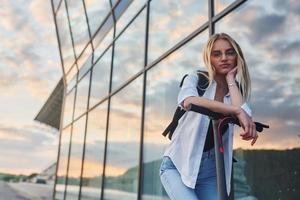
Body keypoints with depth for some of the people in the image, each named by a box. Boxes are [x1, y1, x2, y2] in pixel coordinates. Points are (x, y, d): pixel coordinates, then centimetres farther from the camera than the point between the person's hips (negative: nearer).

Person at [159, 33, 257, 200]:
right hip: (178, 165, -4)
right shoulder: (196, 79, -3)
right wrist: (236, 110, -34)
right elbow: (188, 101, -28)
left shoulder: (236, 91, 7)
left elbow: (244, 115, -17)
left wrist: (230, 79, -6)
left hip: (211, 170, 4)